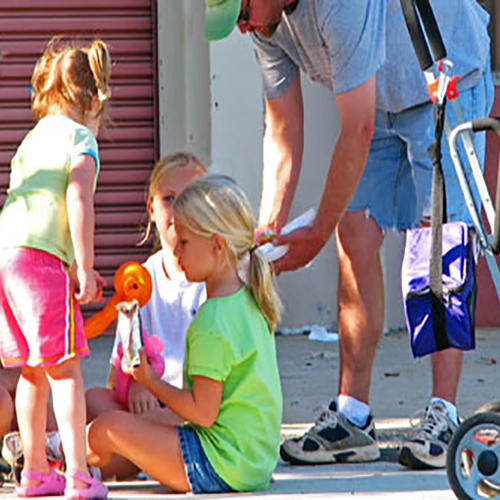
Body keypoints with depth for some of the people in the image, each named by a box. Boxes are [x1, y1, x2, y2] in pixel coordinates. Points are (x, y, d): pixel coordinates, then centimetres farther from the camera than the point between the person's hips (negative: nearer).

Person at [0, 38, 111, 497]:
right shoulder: (80, 139, -1)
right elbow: (78, 203, -13)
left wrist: (79, 269, 33)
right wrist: (85, 268, -12)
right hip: (40, 260, -8)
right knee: (64, 369, -7)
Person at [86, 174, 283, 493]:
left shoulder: (211, 325, -20)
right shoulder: (248, 300, 10)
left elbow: (203, 413, -20)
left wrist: (151, 383, -9)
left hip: (221, 468, -10)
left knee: (105, 431, -4)